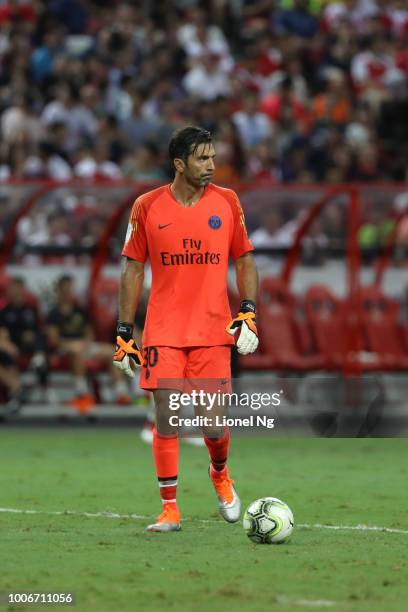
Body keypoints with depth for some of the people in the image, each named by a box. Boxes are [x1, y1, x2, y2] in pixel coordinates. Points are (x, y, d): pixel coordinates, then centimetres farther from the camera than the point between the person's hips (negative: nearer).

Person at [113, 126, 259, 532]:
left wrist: (248, 314, -2)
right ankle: (170, 509, 4)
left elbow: (244, 261, 11)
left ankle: (220, 473, 31)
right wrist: (124, 332, 3)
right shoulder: (147, 207, 0)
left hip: (213, 331, 1)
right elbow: (132, 270, 6)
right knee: (167, 418, -6)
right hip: (163, 332, -1)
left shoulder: (227, 202, 4)